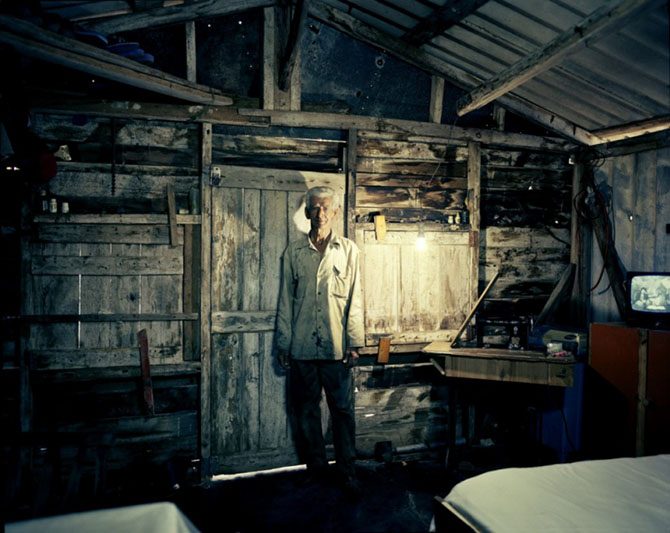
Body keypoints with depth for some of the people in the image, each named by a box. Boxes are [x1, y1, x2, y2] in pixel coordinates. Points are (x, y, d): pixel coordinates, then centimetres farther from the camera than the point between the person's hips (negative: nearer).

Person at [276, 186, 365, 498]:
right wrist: (283, 344, 5)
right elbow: (285, 301, 8)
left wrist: (354, 342, -5)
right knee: (306, 409, 11)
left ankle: (346, 471, 17)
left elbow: (354, 299, 1)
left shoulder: (348, 250, 4)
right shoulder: (293, 252, 7)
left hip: (336, 346, -2)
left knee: (343, 409, 3)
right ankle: (316, 468, 26)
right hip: (302, 345, 2)